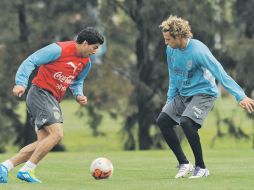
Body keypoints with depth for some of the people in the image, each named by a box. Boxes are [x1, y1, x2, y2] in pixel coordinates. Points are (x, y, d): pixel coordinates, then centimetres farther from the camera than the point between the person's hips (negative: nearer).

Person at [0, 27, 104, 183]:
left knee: (44, 143, 2)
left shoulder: (86, 63, 12)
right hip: (40, 93, -9)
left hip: (53, 100, 9)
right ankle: (27, 170, -17)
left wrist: (79, 95, 5)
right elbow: (31, 62, -12)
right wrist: (21, 83, -23)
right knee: (57, 134, -22)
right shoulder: (60, 49, -14)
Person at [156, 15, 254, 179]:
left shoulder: (198, 50, -23)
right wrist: (169, 101, 14)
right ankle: (184, 164, 4)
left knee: (186, 122, -29)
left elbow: (220, 73, -26)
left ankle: (201, 168, -15)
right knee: (162, 120, -6)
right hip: (182, 94, 8)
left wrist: (240, 96, -31)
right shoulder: (171, 50, 0)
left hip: (203, 93, -8)